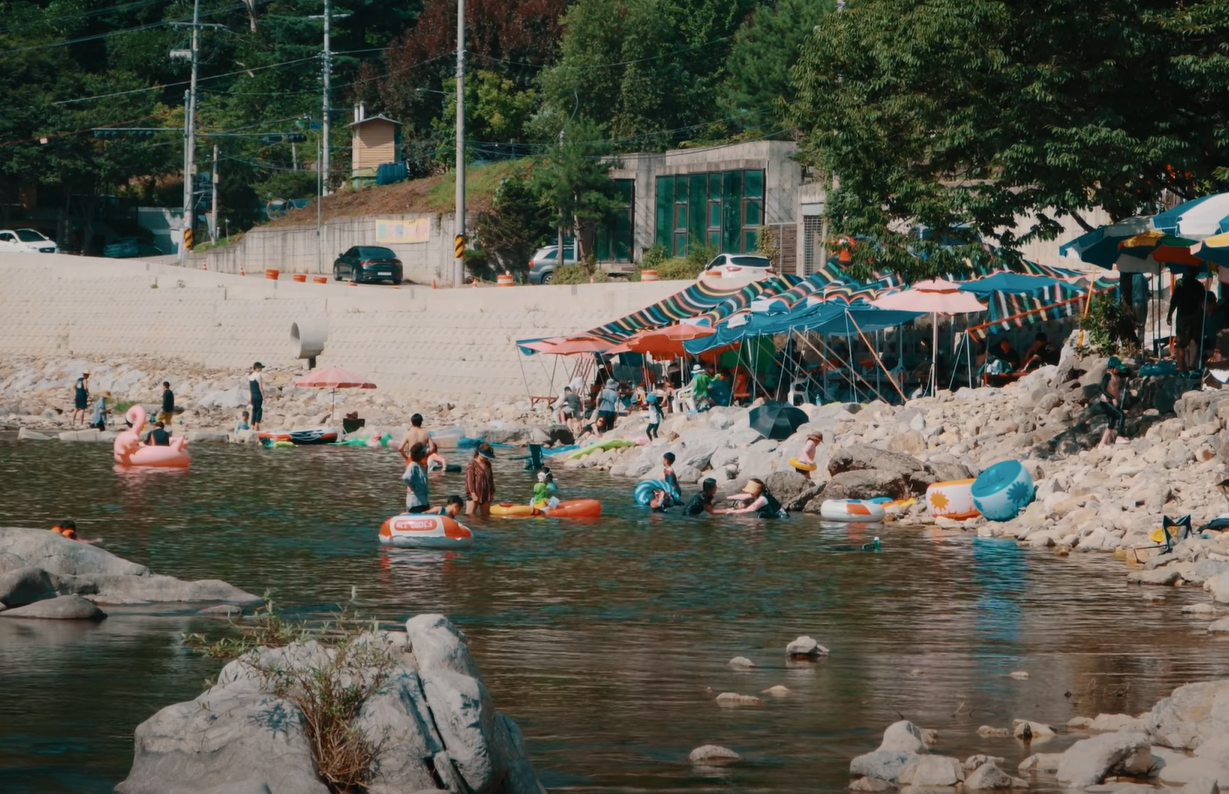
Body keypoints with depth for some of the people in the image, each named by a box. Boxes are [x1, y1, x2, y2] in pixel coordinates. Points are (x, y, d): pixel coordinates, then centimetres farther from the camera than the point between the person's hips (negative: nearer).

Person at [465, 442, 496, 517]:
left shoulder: (487, 464, 10)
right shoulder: (472, 464, -10)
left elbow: (491, 479, 16)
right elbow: (470, 480, -14)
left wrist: (492, 492, 13)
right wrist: (473, 494, -19)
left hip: (486, 494, 7)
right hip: (474, 495, -7)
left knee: (485, 515, 11)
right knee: (469, 515, -7)